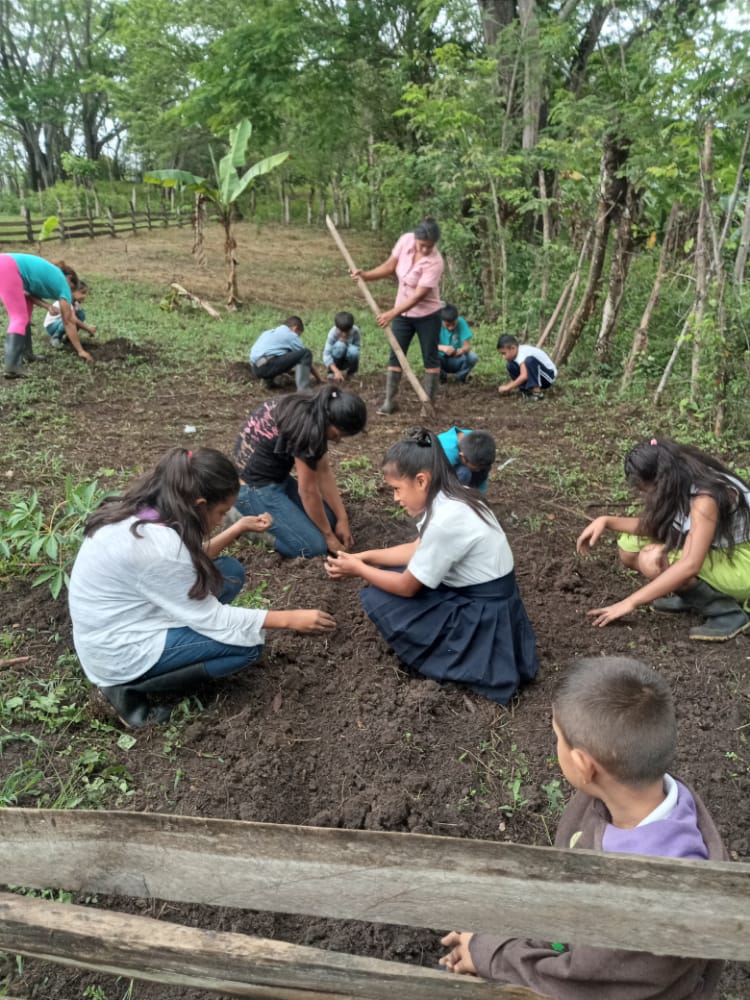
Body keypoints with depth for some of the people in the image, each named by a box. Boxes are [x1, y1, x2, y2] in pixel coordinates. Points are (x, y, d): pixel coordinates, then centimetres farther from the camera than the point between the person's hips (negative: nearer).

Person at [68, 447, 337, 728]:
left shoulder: (143, 512, -5)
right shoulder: (156, 545, -31)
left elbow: (190, 562, 10)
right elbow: (210, 617, -21)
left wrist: (239, 528, 3)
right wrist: (289, 619, -15)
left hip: (119, 621, 9)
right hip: (119, 652, -9)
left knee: (230, 572, 4)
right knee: (249, 645, -10)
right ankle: (129, 686, -3)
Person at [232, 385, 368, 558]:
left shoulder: (316, 413, -2)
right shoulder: (307, 427, -29)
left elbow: (324, 471, 3)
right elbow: (308, 491, -20)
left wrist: (342, 519, 2)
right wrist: (328, 535, -7)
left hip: (276, 476, 10)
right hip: (254, 487, -10)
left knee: (329, 518, 11)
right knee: (315, 546, -11)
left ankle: (264, 517, 13)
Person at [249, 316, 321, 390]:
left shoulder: (269, 332, 30)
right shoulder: (291, 335, 9)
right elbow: (306, 356, 14)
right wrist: (317, 378, 25)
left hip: (256, 369, 8)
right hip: (268, 366, -8)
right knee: (306, 353, -5)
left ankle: (268, 379, 15)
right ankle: (303, 390, -18)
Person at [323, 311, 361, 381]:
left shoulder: (355, 331, -19)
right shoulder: (333, 332, -25)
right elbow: (326, 355, -32)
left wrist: (346, 342, -30)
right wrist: (336, 371, -44)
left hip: (348, 360, 2)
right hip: (335, 360, -1)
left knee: (353, 350, -33)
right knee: (339, 345, -33)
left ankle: (349, 372, -3)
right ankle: (332, 372, -13)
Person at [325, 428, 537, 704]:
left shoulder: (444, 521, -29)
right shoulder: (450, 498, -2)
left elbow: (407, 587, -17)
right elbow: (418, 549, 11)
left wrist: (358, 569, -4)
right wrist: (366, 557, 3)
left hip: (483, 619, -9)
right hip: (477, 596, 9)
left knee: (380, 599, -11)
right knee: (390, 575, 10)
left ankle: (456, 662, 3)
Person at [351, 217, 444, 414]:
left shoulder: (434, 262, -27)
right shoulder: (405, 240, -11)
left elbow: (419, 295, -30)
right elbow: (390, 266, 2)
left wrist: (391, 313, -33)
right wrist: (366, 275, -10)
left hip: (427, 315, -5)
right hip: (403, 312, 5)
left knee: (430, 358, 5)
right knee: (395, 355, 6)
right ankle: (390, 400, 13)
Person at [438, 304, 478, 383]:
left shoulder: (461, 322, -15)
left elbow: (467, 346, -18)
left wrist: (462, 350, -43)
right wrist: (442, 347, -45)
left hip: (457, 361, 0)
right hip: (442, 361, 0)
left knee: (472, 357, -29)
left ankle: (460, 376, 4)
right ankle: (441, 376, 2)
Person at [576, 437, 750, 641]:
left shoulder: (705, 498, -30)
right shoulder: (679, 485, -5)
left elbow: (690, 565, -36)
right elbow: (652, 526, 2)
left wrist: (631, 602, -35)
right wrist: (607, 522, -13)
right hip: (713, 554, 8)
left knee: (653, 559, -30)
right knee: (629, 547, -4)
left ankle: (727, 612, -15)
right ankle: (695, 595, 7)